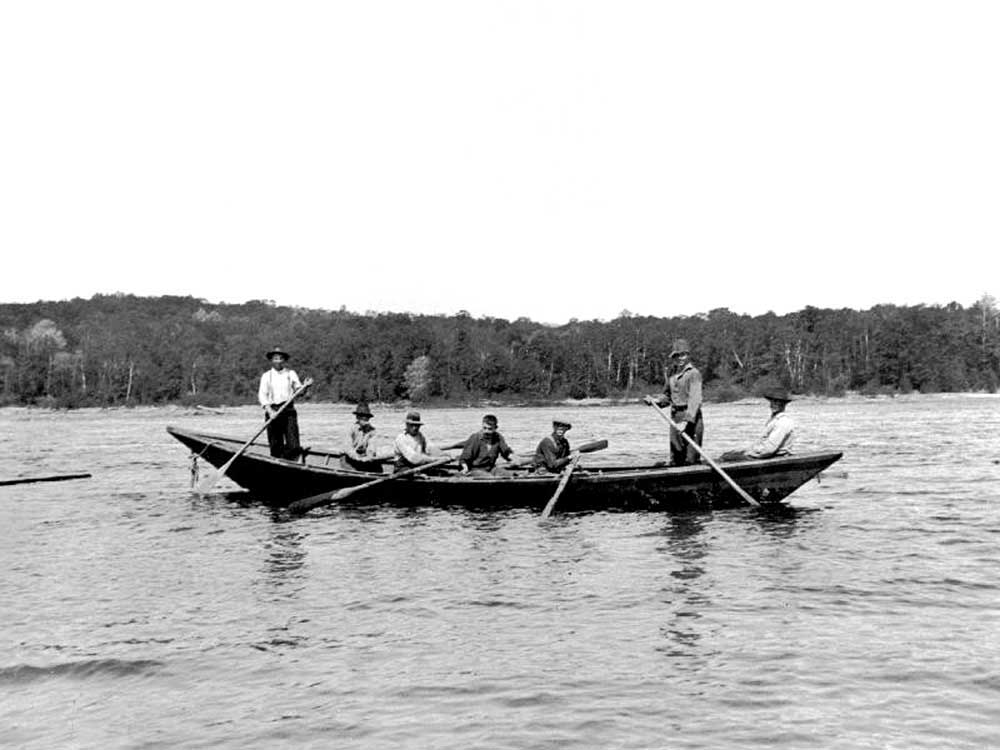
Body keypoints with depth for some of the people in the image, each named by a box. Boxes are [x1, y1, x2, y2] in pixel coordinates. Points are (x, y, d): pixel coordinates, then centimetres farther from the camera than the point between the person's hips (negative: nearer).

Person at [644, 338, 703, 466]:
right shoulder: (672, 375, 14)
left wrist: (687, 420, -27)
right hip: (675, 418, 7)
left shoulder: (693, 373, -10)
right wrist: (656, 401, 6)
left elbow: (694, 399, -19)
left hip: (691, 418, -7)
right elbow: (667, 396, 26)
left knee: (691, 460, -7)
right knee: (675, 461, 12)